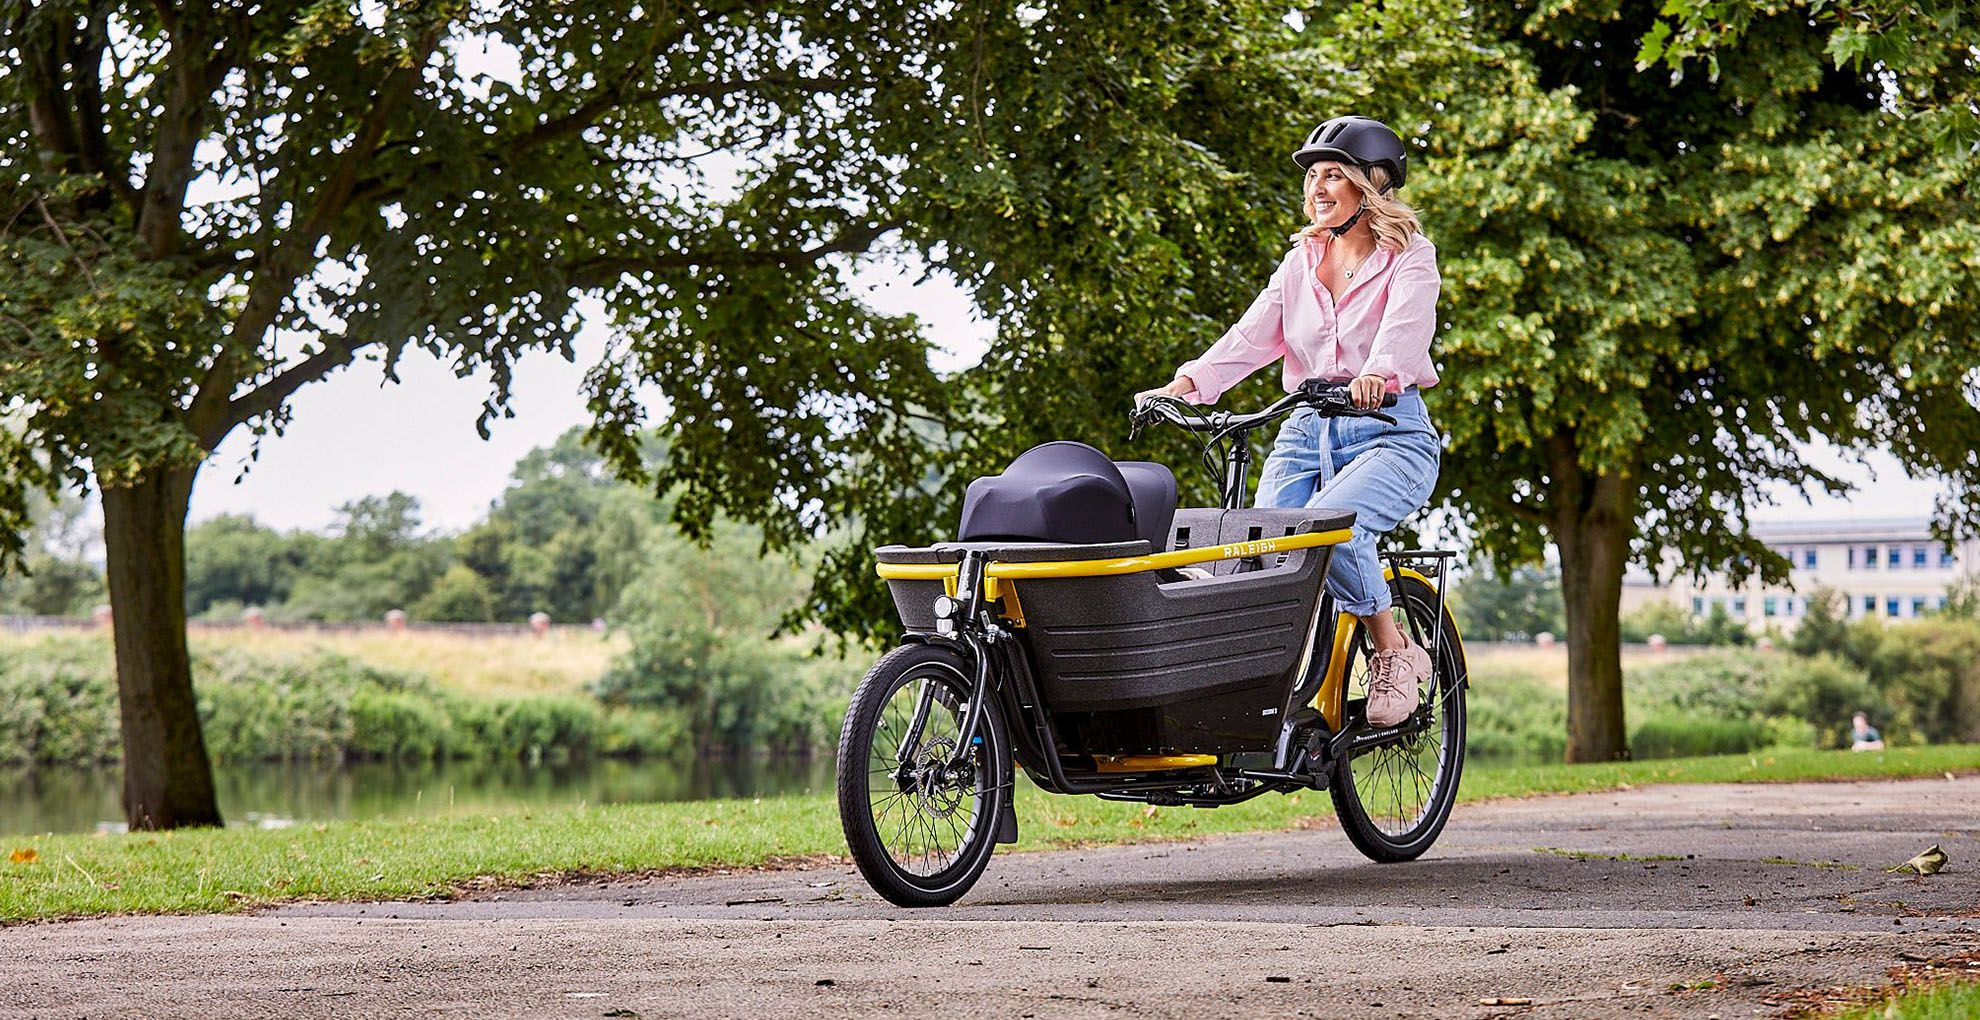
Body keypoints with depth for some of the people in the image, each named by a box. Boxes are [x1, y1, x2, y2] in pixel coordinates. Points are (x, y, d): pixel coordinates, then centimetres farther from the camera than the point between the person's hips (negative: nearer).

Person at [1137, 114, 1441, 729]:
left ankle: (1395, 653, -13)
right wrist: (1184, 385, -17)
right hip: (1305, 430, 5)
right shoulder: (1301, 261, 15)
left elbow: (1404, 327, -21)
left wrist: (1378, 374, -44)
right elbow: (1253, 334, 1)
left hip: (1390, 434, -5)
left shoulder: (1409, 257, 1)